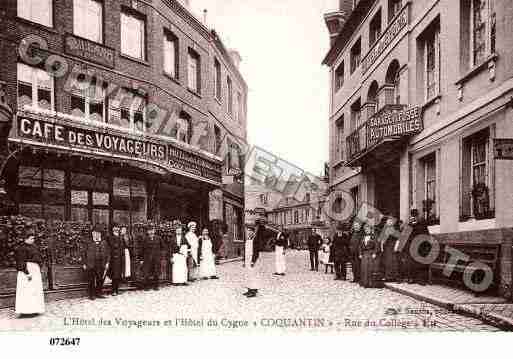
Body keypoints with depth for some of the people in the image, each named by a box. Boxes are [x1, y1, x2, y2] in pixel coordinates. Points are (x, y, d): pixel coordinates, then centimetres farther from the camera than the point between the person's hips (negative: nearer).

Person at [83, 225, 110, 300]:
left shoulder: (104, 242, 9)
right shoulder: (88, 242, 4)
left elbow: (107, 253, 10)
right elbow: (84, 253, 6)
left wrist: (107, 262, 2)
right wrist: (84, 263, 2)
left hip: (101, 265, 2)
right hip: (91, 265, -2)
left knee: (101, 279, 3)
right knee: (91, 280, 0)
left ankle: (98, 293, 17)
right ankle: (92, 295, 8)